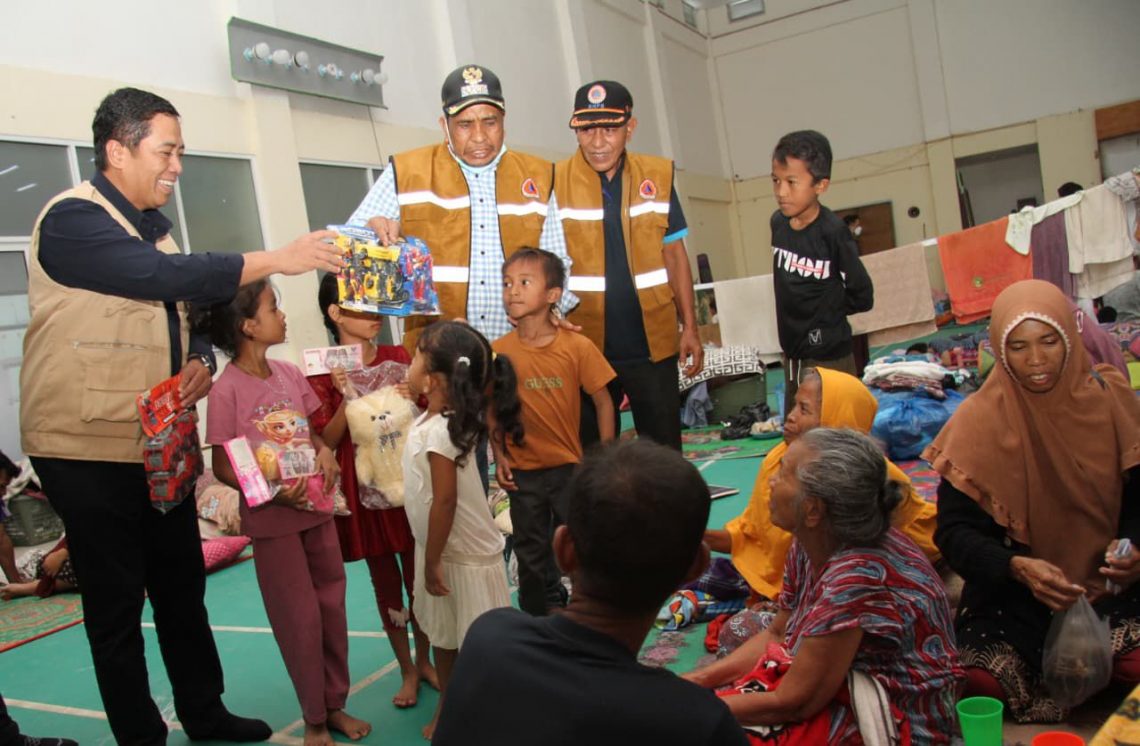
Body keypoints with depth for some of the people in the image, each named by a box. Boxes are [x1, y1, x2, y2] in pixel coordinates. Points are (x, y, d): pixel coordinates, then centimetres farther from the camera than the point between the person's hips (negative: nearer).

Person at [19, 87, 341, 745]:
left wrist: (200, 362, -5)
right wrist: (277, 260, -26)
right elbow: (163, 278, -28)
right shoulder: (72, 220, -14)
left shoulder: (154, 227, 13)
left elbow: (185, 315, 18)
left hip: (159, 443, 8)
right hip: (88, 450, -8)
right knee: (116, 602, 4)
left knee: (183, 585, 15)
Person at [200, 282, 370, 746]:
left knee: (332, 607, 12)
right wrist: (270, 493, -25)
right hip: (272, 518, -5)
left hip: (317, 506, 6)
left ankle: (335, 705, 30)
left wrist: (325, 452, -8)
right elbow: (223, 467, -11)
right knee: (299, 619, 5)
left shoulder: (289, 373, 2)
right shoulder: (227, 390, -15)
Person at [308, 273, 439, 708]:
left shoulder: (398, 357, 2)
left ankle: (424, 660, 31)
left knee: (418, 575, 10)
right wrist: (346, 399, -22)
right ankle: (407, 671, 27)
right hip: (362, 487, -2)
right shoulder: (323, 372, -5)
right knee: (385, 581, 9)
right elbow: (324, 441, -8)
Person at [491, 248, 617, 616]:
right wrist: (499, 455, -4)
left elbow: (603, 402, -5)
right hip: (523, 471, 2)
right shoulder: (499, 351, -7)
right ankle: (540, 619, 34)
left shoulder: (578, 347, -12)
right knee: (531, 552, 16)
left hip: (570, 466, -2)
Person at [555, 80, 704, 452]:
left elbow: (675, 255, 7)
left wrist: (690, 327, 5)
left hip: (653, 344, 1)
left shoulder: (658, 176, 1)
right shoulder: (556, 181, -5)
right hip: (586, 347, -1)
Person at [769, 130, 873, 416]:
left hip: (829, 357, -6)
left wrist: (826, 307, -1)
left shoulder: (833, 232, -18)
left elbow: (862, 296, -11)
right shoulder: (777, 223, 0)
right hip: (792, 352, 7)